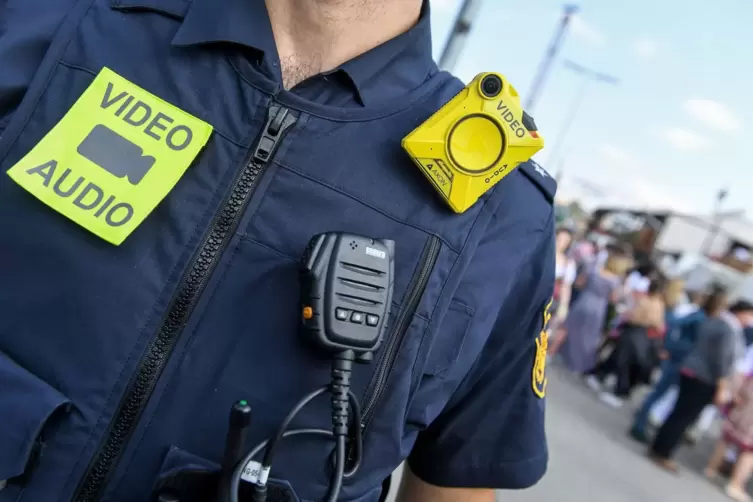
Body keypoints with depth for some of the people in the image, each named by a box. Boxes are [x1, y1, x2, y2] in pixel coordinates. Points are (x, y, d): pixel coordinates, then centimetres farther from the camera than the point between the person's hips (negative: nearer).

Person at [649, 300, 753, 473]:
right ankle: (662, 454, 4)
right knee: (685, 417, -2)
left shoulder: (714, 321, 13)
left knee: (679, 413, 13)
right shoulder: (731, 329, -17)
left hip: (690, 373, 9)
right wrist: (722, 388, -18)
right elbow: (722, 360, -21)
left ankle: (657, 449, 18)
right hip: (704, 380, -9)